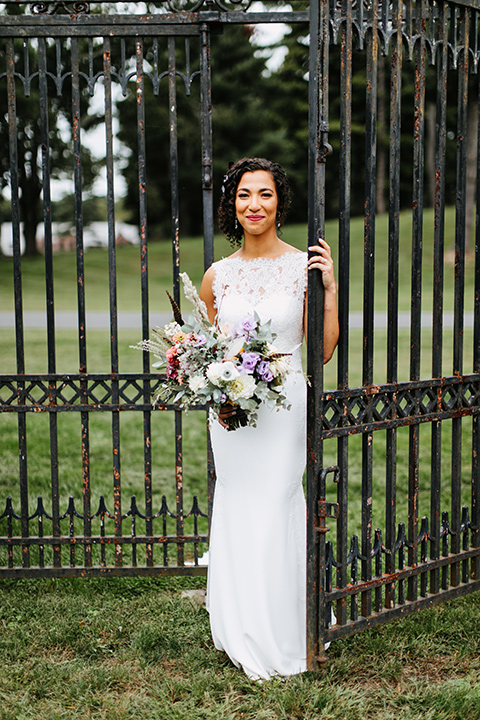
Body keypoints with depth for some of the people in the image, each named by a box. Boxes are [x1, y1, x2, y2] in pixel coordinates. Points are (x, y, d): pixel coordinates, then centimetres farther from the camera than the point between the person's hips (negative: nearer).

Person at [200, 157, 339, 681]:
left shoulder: (304, 266, -1)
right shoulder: (217, 276, 6)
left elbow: (323, 351, -2)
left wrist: (329, 289, -11)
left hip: (283, 406, -3)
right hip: (229, 410, 3)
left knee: (272, 512, -2)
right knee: (237, 514, 8)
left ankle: (278, 643, 16)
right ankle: (243, 639, 26)